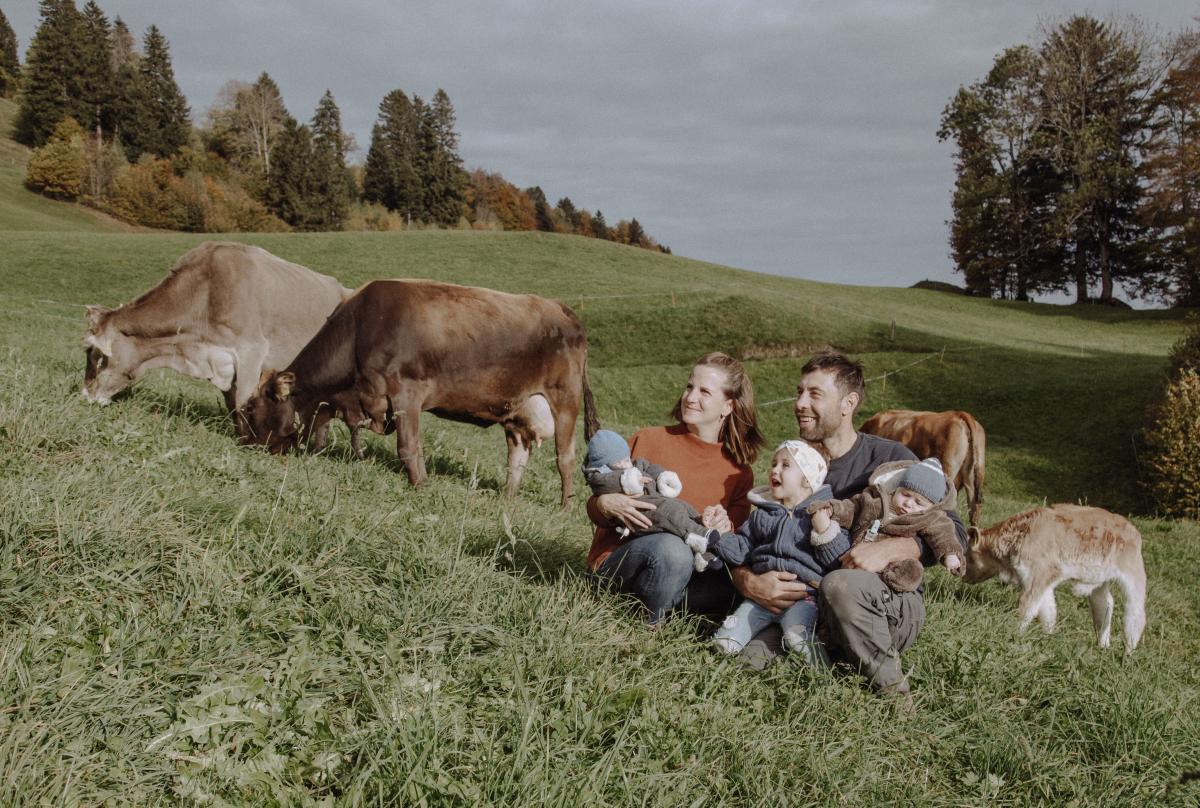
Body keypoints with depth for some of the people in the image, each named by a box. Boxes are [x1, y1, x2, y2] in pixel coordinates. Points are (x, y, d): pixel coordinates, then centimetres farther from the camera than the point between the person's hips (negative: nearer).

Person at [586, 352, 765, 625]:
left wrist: (725, 527, -17)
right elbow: (595, 507, 3)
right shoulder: (648, 440, -2)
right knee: (670, 549, -36)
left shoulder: (739, 474, 5)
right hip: (616, 564, -3)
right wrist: (606, 505, -22)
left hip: (688, 568, 3)